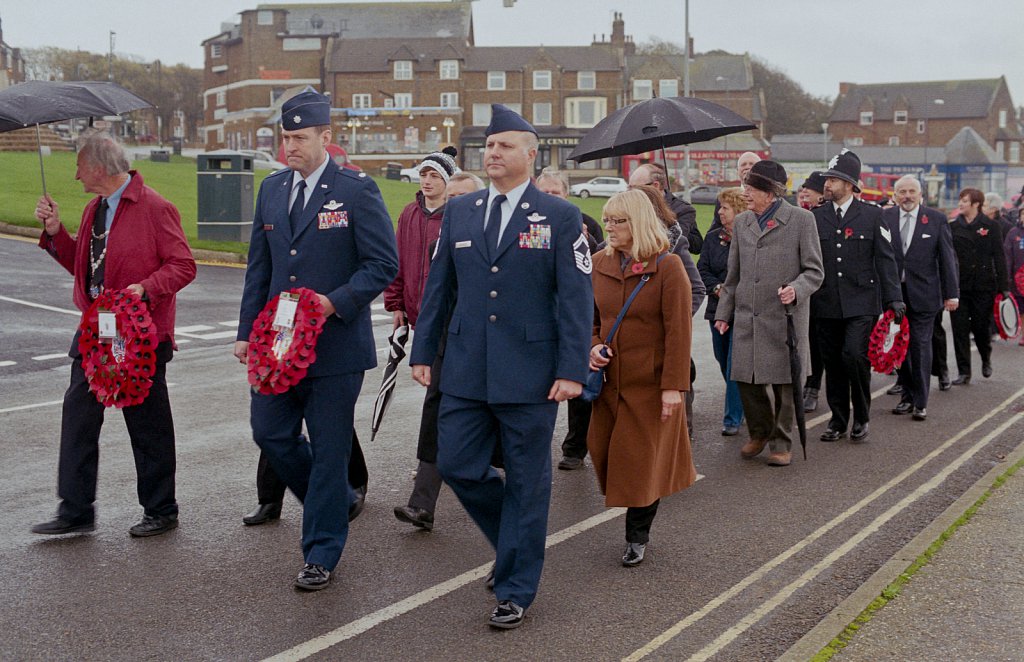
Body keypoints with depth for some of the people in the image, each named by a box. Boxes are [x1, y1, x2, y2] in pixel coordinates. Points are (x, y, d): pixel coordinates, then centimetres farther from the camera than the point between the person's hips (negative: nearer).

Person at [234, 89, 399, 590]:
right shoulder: (271, 189, 10)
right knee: (270, 432, 8)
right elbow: (259, 267, 15)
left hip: (335, 342, -6)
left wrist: (335, 302, -21)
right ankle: (334, 504, 33)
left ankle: (321, 554, 14)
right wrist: (246, 332, 10)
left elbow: (383, 264, -9)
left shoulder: (356, 190, -7)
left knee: (328, 449, 2)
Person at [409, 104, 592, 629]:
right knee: (457, 466, 4)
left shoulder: (559, 217, -3)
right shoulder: (459, 211, 9)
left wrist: (572, 370, -13)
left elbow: (576, 299, -6)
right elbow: (438, 287, 13)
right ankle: (518, 538, 31)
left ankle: (516, 590, 18)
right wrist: (423, 351, 8)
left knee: (526, 482, 4)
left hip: (531, 372, -4)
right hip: (466, 370, 4)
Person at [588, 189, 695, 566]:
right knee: (603, 450, 6)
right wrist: (592, 346, -4)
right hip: (611, 378, 5)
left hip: (651, 383, -5)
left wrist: (674, 385, -17)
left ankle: (637, 538, 20)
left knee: (643, 460, 2)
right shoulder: (600, 264, 6)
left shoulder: (667, 267, -10)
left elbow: (678, 332, -13)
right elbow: (590, 317, 17)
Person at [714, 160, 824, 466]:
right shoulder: (741, 222, 12)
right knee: (746, 379, 5)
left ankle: (781, 442, 18)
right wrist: (724, 312, 15)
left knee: (783, 382, 3)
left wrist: (796, 290, -21)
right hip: (747, 317, 4)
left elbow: (814, 270, -3)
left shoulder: (801, 219, -3)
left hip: (785, 316, -4)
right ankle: (760, 432, 27)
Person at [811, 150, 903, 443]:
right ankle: (838, 420, 20)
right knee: (833, 363, 7)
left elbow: (885, 259, 1)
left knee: (854, 354, -16)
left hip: (861, 302, -3)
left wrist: (893, 299, -5)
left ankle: (861, 416, 2)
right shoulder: (816, 216, 8)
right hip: (826, 304, 3)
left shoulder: (872, 215, 2)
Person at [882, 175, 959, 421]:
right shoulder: (884, 217, 3)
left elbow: (947, 258, 1)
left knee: (921, 347, -2)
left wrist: (951, 293, -2)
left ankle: (921, 402, 5)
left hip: (923, 294, -2)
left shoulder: (936, 219, 0)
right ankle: (907, 396, 21)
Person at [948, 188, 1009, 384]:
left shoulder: (990, 226, 0)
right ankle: (964, 372, 5)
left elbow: (999, 257, -1)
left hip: (983, 286, -2)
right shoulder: (952, 227, 5)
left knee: (981, 326, 4)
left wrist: (1002, 286, -5)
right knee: (960, 329, -2)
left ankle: (986, 360, 34)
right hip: (959, 285, 2)